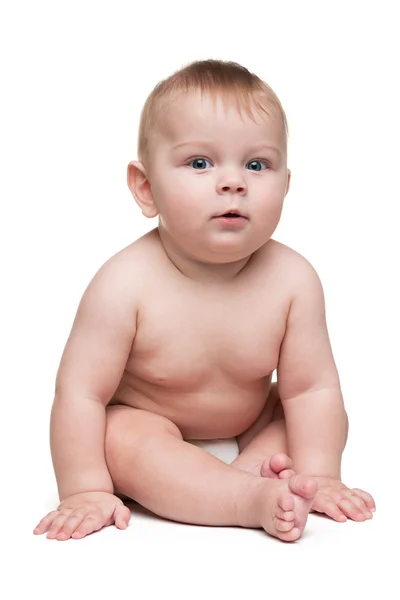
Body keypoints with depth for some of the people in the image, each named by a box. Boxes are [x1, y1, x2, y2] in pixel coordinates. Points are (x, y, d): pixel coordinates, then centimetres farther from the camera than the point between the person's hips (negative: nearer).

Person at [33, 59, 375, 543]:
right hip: (148, 426, -4)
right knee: (126, 442, -32)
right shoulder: (126, 285, -29)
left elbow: (311, 389, -14)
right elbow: (81, 393, -24)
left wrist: (318, 478, -21)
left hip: (250, 424, 4)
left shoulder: (292, 280, -21)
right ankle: (258, 499, -32)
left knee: (325, 421, -8)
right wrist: (85, 492, -25)